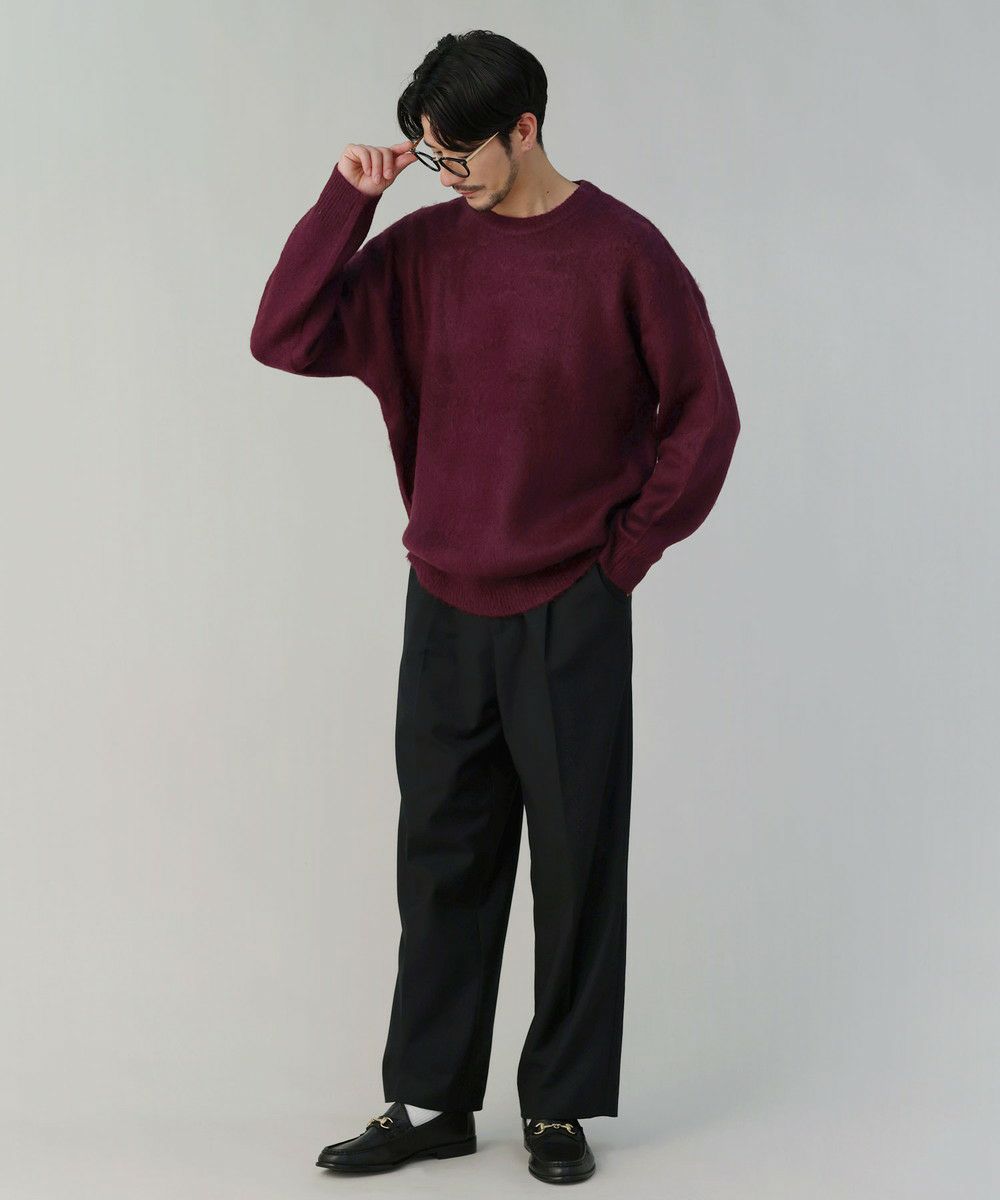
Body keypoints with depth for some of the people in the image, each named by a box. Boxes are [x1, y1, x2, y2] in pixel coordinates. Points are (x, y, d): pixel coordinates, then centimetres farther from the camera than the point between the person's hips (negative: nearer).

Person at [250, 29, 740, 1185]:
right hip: (446, 610, 4)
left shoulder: (620, 250, -7)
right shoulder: (425, 247, 3)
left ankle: (560, 1107, 17)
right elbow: (285, 339, -4)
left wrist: (630, 547, -2)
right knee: (441, 857, 10)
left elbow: (703, 411, 0)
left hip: (571, 613, -3)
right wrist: (348, 197, -9)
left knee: (576, 860, 4)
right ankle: (428, 1100, 20)